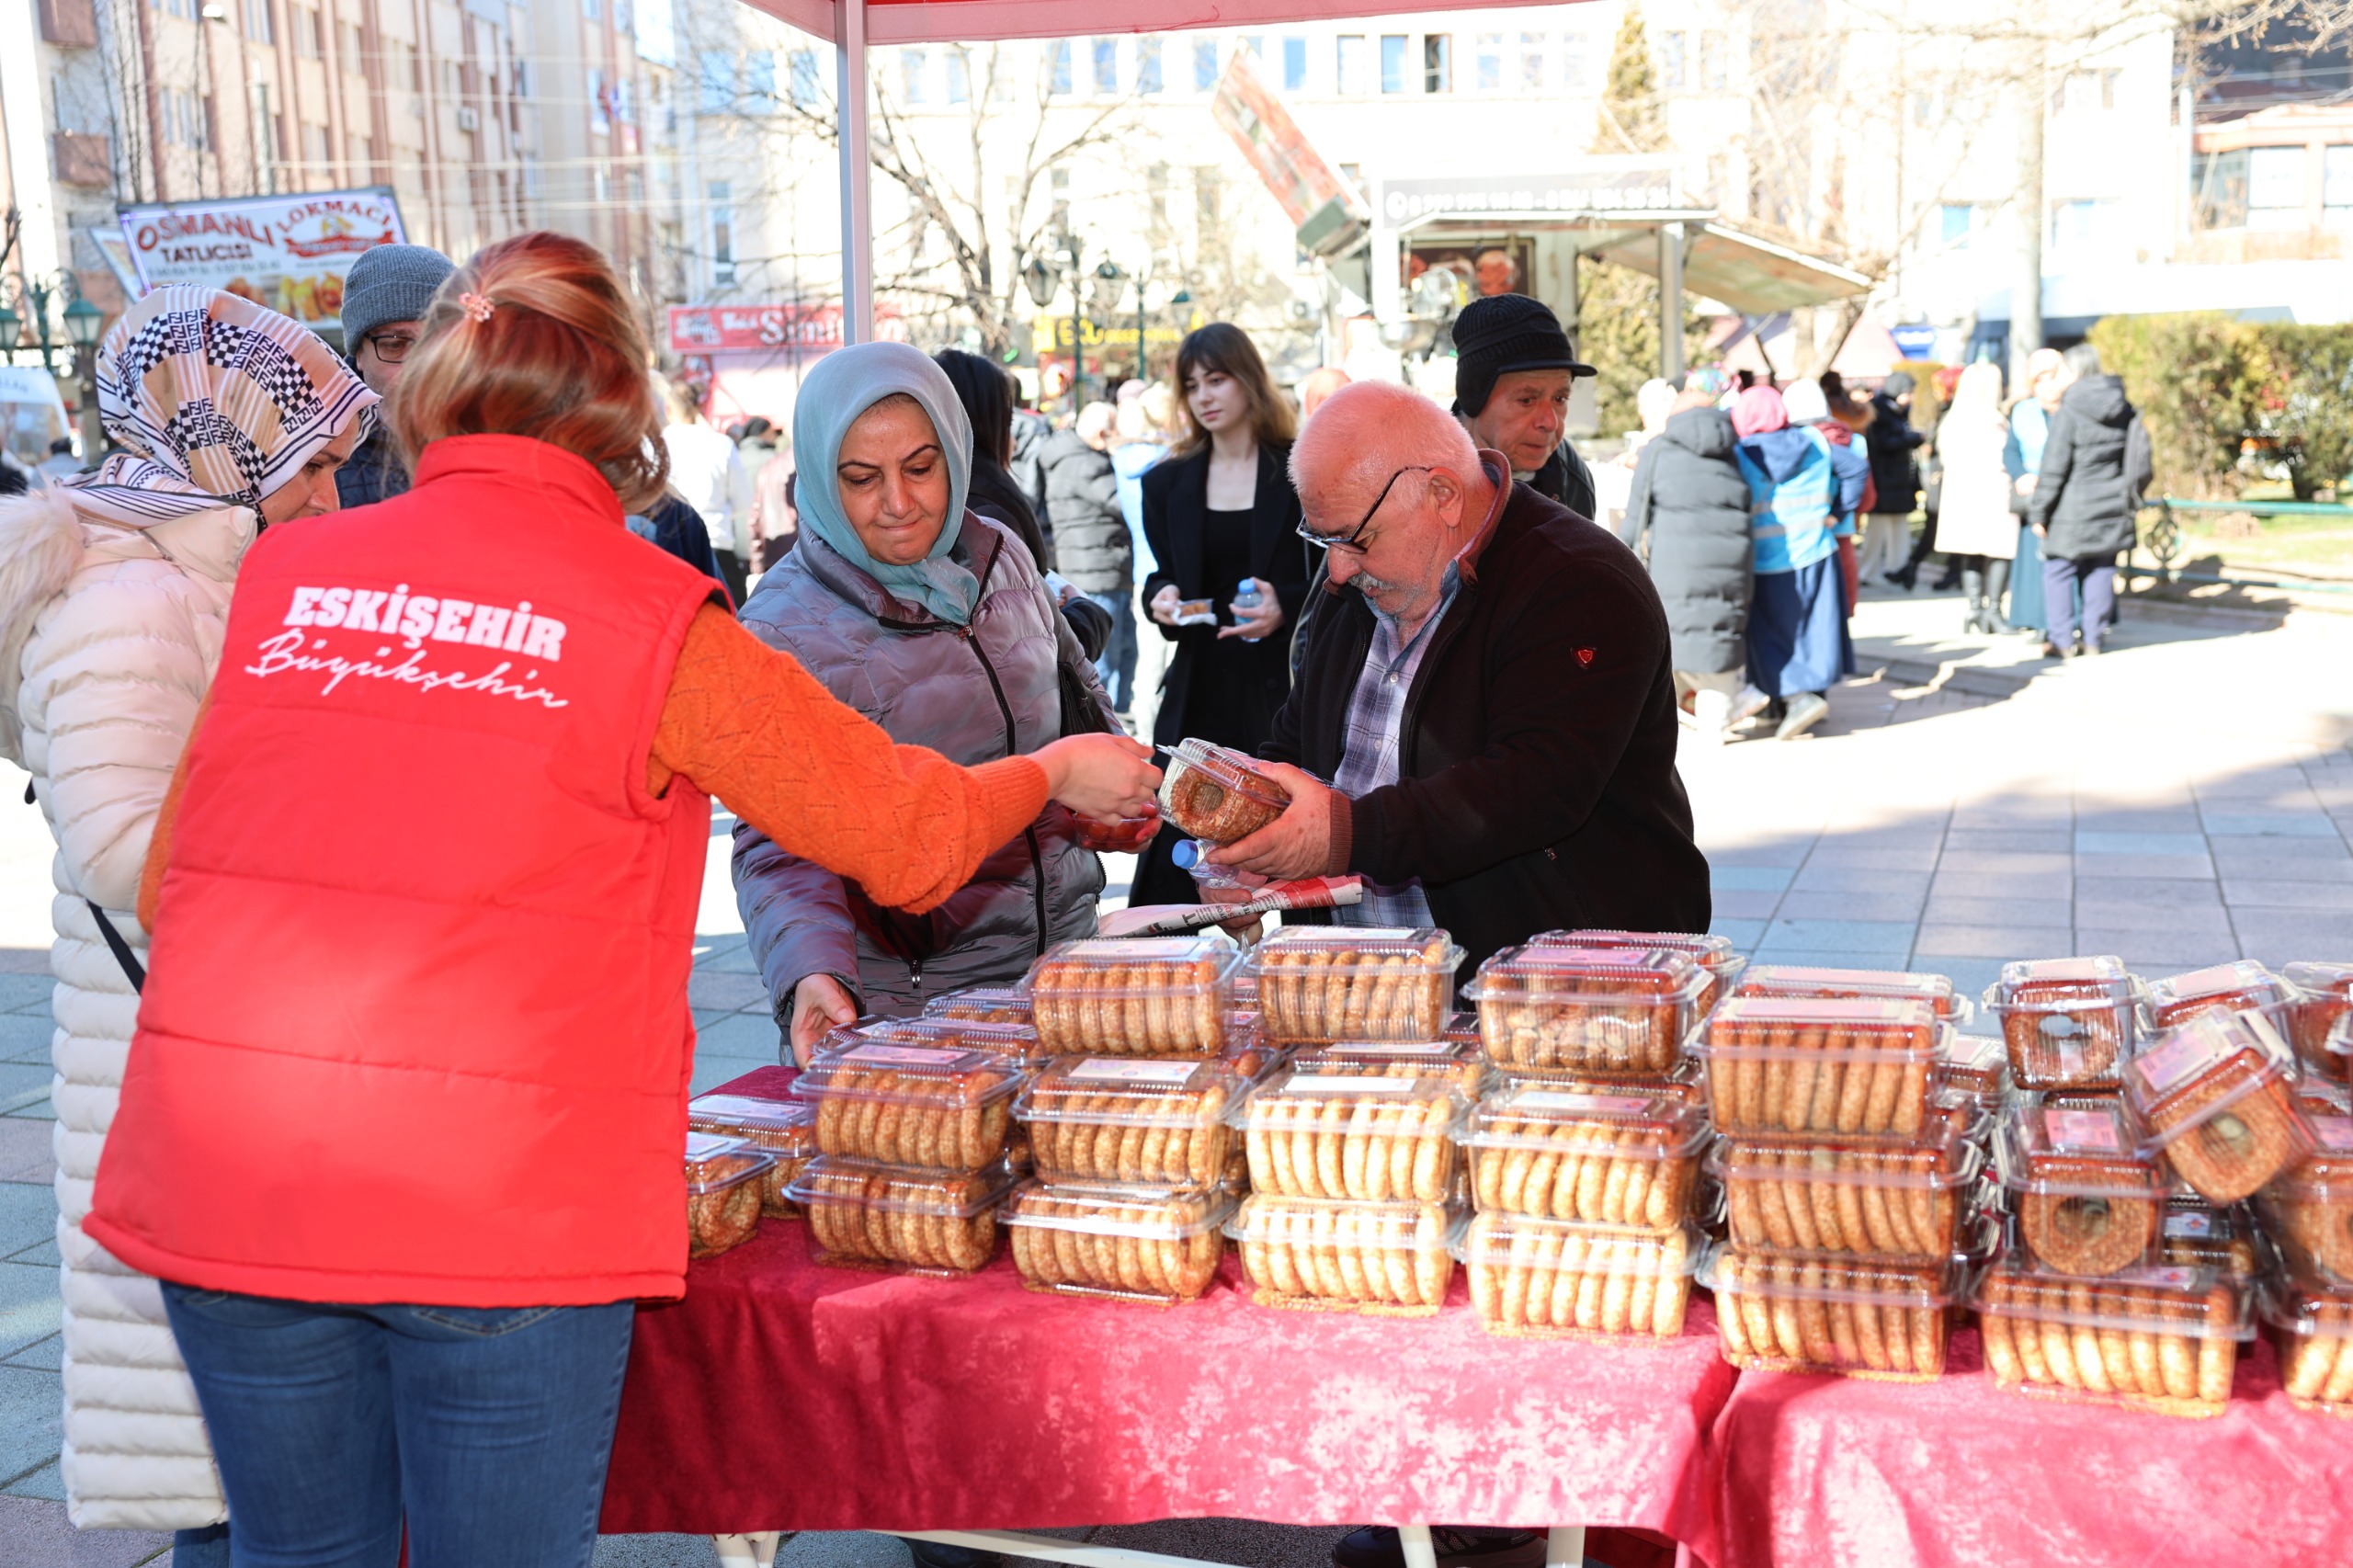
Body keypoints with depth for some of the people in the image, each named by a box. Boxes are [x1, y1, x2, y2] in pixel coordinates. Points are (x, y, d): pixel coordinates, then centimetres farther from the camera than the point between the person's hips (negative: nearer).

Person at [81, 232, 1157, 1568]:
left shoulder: (280, 578, 6)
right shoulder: (651, 617, -6)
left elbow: (167, 887, 12)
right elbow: (909, 838, 2)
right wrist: (1056, 773, 21)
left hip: (225, 1180, 4)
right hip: (500, 1204, -4)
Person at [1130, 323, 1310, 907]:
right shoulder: (1169, 483, 11)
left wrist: (1285, 607, -19)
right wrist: (1160, 596, -6)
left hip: (1283, 689, -2)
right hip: (1200, 690, 3)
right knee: (1171, 865, 0)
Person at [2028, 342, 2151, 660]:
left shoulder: (2070, 411, -14)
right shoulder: (2125, 409, 6)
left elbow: (2054, 468, -14)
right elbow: (2140, 465, 14)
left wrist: (2039, 511, -8)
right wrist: (2130, 500, 23)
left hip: (2073, 509, -6)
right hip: (2111, 507, 6)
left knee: (2059, 571, 4)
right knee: (2101, 570, 11)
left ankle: (2062, 640, 5)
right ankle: (2093, 639, 15)